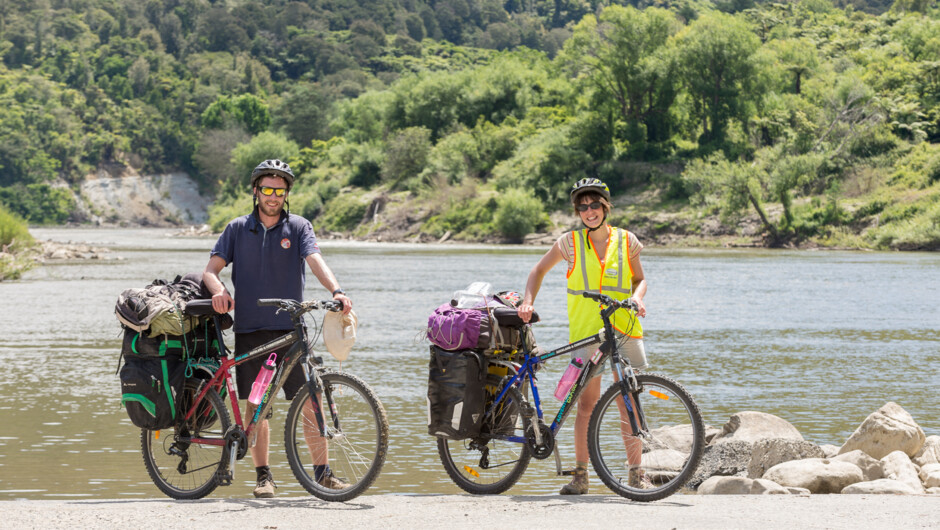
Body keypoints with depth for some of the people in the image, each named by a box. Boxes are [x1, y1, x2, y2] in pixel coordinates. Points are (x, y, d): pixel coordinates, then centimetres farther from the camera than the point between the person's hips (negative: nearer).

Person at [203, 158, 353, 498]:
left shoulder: (298, 227, 5)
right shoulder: (238, 229, 9)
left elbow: (315, 261, -10)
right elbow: (211, 269, 3)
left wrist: (336, 290, -29)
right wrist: (218, 290, -21)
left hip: (290, 328, -1)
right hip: (250, 329, 1)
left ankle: (322, 471, 1)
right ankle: (263, 476, 10)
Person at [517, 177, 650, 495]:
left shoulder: (626, 241, 6)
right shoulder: (571, 243, 3)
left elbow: (639, 278, 18)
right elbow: (540, 269, 14)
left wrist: (637, 298, -3)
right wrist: (528, 302, 0)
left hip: (624, 329, 1)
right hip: (585, 331, -1)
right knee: (587, 403, -3)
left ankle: (636, 473, 9)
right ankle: (580, 475, 4)